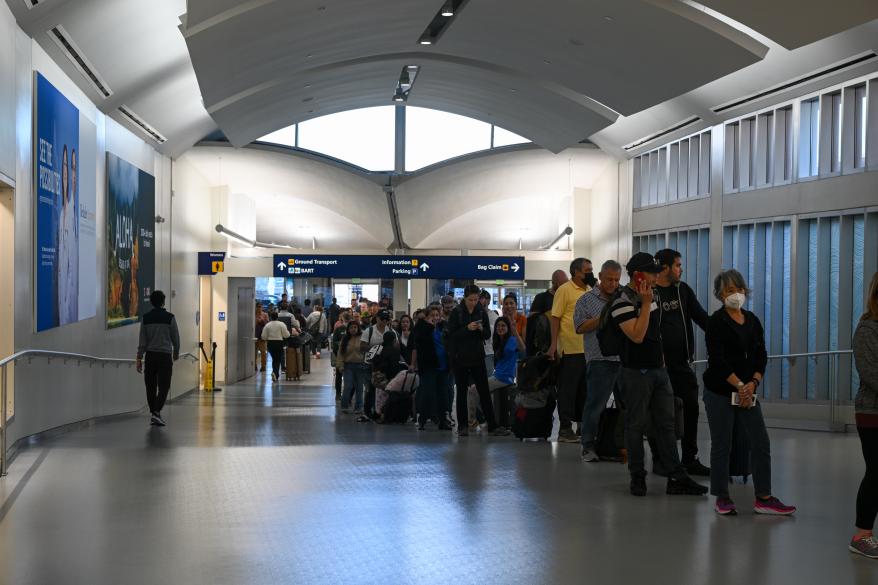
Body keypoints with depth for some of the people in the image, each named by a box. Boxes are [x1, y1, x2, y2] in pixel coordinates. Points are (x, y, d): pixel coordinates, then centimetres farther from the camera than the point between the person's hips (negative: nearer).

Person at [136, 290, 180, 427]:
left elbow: (142, 341, 0)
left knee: (151, 386, 11)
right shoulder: (170, 318, -6)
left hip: (150, 356, 3)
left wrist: (139, 359, 3)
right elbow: (175, 338, 1)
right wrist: (176, 354, 17)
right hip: (165, 356, -3)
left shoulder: (146, 318, 1)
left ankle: (153, 414, 15)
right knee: (163, 386, -2)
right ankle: (156, 413, -17)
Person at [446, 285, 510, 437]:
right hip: (460, 358, -2)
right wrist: (467, 328, -21)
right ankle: (462, 426, 10)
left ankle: (492, 426, -1)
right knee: (462, 391, 3)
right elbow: (451, 335, -9)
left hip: (477, 357, 2)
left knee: (484, 391, -1)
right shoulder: (456, 313, -3)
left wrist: (481, 329, -14)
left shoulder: (482, 312, 5)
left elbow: (488, 335, 7)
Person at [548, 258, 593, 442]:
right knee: (568, 389, -2)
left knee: (585, 389, 13)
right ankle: (565, 429, 2)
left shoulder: (591, 291, 14)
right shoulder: (564, 290, -7)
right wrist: (553, 344, -16)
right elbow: (555, 317, -10)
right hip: (571, 349, -7)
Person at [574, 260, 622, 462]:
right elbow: (580, 327, -4)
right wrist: (603, 318, -12)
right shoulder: (586, 300, 5)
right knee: (595, 403, -5)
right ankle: (588, 446, 3)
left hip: (624, 359, 5)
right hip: (600, 360, -5)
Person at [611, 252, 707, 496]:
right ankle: (637, 477, 12)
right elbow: (637, 335, -24)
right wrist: (646, 304, -22)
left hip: (658, 369, 8)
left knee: (666, 425, 6)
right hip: (636, 373, -8)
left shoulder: (652, 296, 13)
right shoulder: (623, 303, -14)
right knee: (636, 426, 2)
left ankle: (677, 477, 7)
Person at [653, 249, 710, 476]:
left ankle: (689, 459, 14)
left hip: (682, 362, 6)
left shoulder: (683, 290, 11)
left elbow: (701, 318, 14)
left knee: (691, 409, 5)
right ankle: (660, 460, 13)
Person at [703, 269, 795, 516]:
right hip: (719, 392, -5)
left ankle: (764, 498, 6)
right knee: (722, 446, 1)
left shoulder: (753, 321, 10)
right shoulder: (716, 322, -7)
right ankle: (722, 498, 12)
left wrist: (753, 384, -7)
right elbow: (717, 359, -13)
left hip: (748, 391, 5)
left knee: (761, 443, 1)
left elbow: (761, 356, 8)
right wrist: (739, 386, -15)